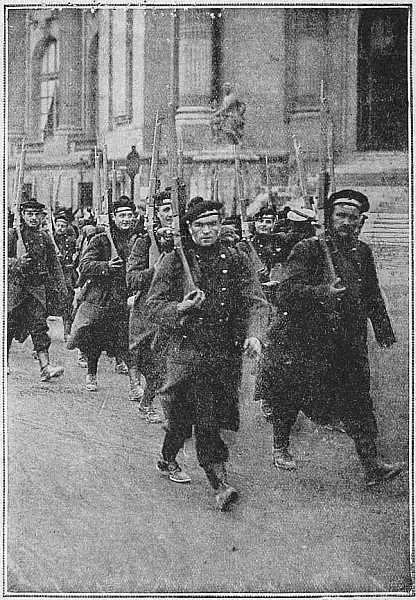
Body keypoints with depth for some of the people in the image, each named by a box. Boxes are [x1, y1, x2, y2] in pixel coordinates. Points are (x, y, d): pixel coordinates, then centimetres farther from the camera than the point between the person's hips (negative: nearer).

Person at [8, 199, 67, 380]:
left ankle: (45, 367, -14)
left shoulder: (45, 237, 10)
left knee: (39, 326, -6)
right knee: (8, 326, 5)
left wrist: (60, 288, 9)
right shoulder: (12, 235, -3)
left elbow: (54, 264, 15)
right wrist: (17, 262, -25)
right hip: (15, 287, -2)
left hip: (38, 288, 2)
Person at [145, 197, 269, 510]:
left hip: (227, 353, 3)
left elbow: (256, 302, 0)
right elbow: (152, 306, 3)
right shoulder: (175, 261, 3)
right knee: (205, 418, -16)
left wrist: (253, 334, -18)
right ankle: (220, 483, -17)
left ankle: (168, 460, 33)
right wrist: (179, 308, -17)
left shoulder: (237, 261, 7)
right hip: (187, 350, -3)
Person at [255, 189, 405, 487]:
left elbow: (373, 296, 20)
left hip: (349, 340, 4)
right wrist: (322, 292, -31)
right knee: (290, 395, 8)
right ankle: (280, 448, 31)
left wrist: (384, 331, 18)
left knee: (358, 399, -2)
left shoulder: (362, 252, 10)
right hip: (304, 337, -4)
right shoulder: (308, 250, -7)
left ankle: (372, 465, -3)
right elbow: (289, 289, -17)